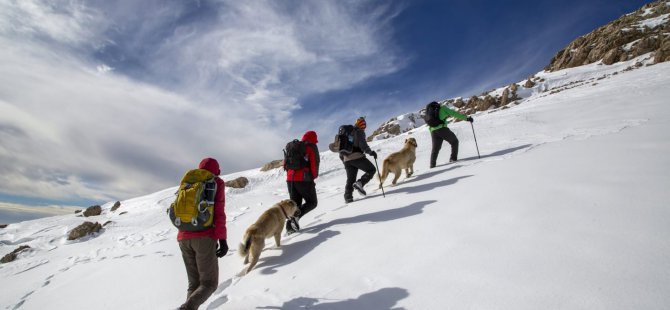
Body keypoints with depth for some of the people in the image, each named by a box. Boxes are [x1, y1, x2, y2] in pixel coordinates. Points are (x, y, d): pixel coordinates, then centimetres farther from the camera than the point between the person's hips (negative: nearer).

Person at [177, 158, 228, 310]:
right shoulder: (217, 182, 3)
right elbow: (219, 212, -8)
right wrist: (222, 240, -9)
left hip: (184, 237, 5)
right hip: (205, 237, -5)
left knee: (194, 283, 16)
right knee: (209, 283, 4)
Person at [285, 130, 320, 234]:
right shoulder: (312, 147, 1)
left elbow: (285, 163, 17)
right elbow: (315, 163, -7)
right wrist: (314, 177, 5)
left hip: (290, 179, 6)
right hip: (304, 179, -6)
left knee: (295, 203, 14)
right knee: (312, 202, 7)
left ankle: (290, 225, -1)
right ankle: (296, 216, -14)